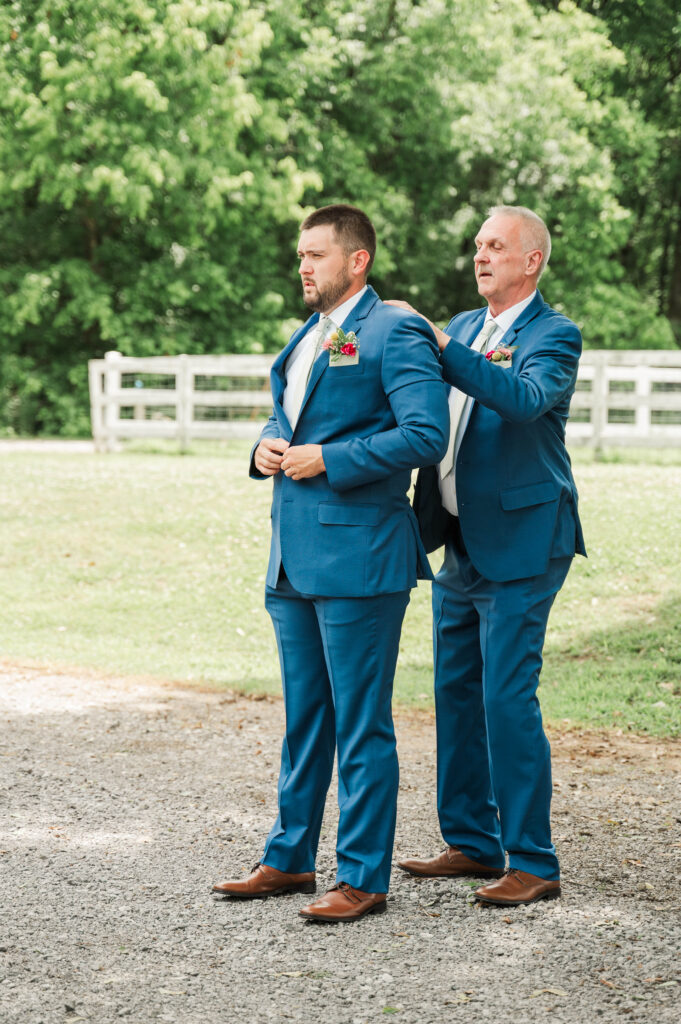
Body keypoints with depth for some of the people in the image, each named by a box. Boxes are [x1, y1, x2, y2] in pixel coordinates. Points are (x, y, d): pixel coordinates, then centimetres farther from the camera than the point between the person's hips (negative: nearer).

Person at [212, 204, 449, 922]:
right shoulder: (306, 338, 19)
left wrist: (328, 460, -18)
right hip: (294, 557, 9)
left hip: (357, 557, -9)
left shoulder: (397, 334, -9)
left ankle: (363, 877, 3)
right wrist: (267, 448, 6)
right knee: (303, 715, 16)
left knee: (361, 723, -3)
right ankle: (290, 858, 26)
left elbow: (426, 435, -18)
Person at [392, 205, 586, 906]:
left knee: (508, 699, -9)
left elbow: (525, 399, -28)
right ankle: (472, 843, 24)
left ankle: (533, 863, -2)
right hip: (459, 545, 8)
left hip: (519, 544, -8)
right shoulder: (463, 328, 15)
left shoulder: (554, 335, -8)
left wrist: (440, 347, -32)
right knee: (456, 694, 13)